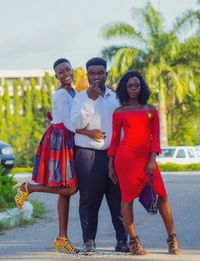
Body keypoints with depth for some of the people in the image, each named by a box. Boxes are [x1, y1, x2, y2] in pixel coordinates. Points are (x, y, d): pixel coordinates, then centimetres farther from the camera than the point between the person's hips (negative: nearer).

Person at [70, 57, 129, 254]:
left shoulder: (115, 98, 13)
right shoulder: (81, 98, 4)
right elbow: (76, 123, -10)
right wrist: (91, 99, -16)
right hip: (89, 155, -2)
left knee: (118, 199, 1)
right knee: (89, 200, 0)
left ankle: (122, 240, 7)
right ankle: (89, 241, 7)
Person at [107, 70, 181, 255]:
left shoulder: (150, 109, 12)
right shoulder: (119, 112, 9)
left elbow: (155, 136, 7)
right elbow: (115, 139, 10)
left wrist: (153, 160, -5)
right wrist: (111, 165, 6)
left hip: (147, 157, 1)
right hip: (126, 157, -1)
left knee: (161, 196, -5)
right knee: (127, 197, -3)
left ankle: (172, 239, 3)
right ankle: (134, 241, 3)